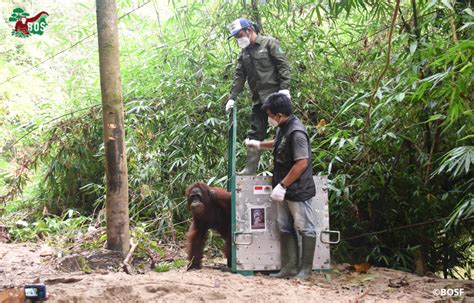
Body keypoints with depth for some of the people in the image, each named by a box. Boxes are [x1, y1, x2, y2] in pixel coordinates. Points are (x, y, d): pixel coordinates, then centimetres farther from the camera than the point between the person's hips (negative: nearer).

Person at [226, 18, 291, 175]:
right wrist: (232, 97, 6)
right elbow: (239, 76, 15)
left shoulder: (269, 43, -2)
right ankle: (250, 169, 4)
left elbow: (283, 65, -8)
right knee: (255, 134, 4)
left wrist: (284, 88, -17)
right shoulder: (244, 52, 18)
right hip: (258, 100, 7)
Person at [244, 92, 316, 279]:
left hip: (298, 191, -10)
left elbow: (302, 163, -25)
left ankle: (306, 269, 10)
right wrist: (259, 145, 34)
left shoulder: (296, 132, -22)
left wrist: (282, 185, -22)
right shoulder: (282, 128, 7)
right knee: (285, 228, 12)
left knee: (305, 228, 2)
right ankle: (289, 267, 18)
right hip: (284, 190, 10)